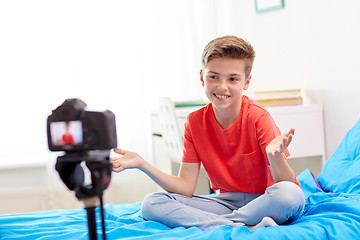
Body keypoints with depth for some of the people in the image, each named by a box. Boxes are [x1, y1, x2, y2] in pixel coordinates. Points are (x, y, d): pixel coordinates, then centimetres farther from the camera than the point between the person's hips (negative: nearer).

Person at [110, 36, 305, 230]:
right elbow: (186, 188, -4)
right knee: (152, 204, -16)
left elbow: (286, 185, -19)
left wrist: (275, 156, -41)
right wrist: (141, 164, -13)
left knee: (292, 193, -38)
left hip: (264, 202, -4)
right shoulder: (195, 122, -1)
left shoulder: (257, 117, -14)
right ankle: (246, 228, -26)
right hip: (226, 203, 4)